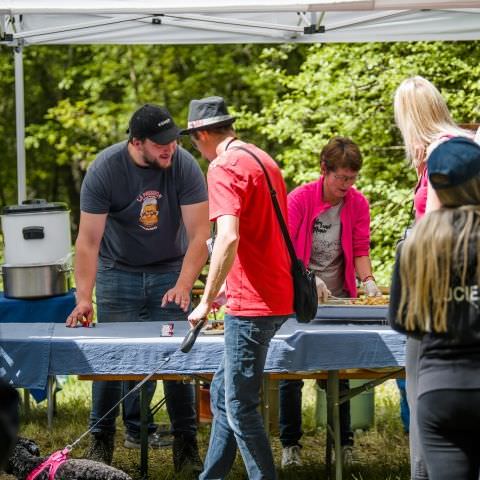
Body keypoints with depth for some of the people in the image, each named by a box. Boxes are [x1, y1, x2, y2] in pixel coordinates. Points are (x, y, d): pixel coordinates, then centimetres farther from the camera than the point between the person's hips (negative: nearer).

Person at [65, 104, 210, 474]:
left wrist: (183, 286, -32)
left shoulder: (184, 166, -17)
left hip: (170, 270, 1)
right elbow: (88, 240, -20)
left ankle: (186, 444, 5)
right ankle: (102, 440, 10)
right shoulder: (104, 170, -19)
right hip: (118, 273, -1)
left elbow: (199, 234, -19)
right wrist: (83, 298, -29)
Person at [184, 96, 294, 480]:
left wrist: (207, 300, -18)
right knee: (224, 392, 17)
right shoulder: (264, 160, 16)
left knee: (240, 406, -4)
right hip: (277, 295, 10)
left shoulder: (224, 168, -13)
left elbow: (229, 238, -25)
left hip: (252, 304, -10)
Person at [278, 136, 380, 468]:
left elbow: (360, 250, 3)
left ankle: (344, 443, 14)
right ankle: (290, 445, 9)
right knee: (291, 372, 0)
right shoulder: (299, 199, -10)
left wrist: (367, 281, -14)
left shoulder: (358, 203, 0)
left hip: (338, 299, 2)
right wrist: (308, 279, -25)